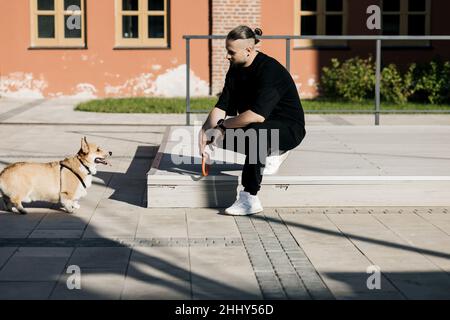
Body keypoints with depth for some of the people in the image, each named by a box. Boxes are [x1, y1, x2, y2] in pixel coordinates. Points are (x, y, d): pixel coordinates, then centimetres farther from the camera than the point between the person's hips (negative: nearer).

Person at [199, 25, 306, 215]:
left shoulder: (269, 70, -26)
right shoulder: (236, 69, 1)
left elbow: (258, 115, -35)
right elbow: (222, 106, -1)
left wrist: (223, 125, -25)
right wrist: (205, 130, -18)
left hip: (289, 128, -9)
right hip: (260, 126, 9)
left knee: (255, 131, -38)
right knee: (224, 136, -10)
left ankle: (250, 199, -33)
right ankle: (271, 153, 10)